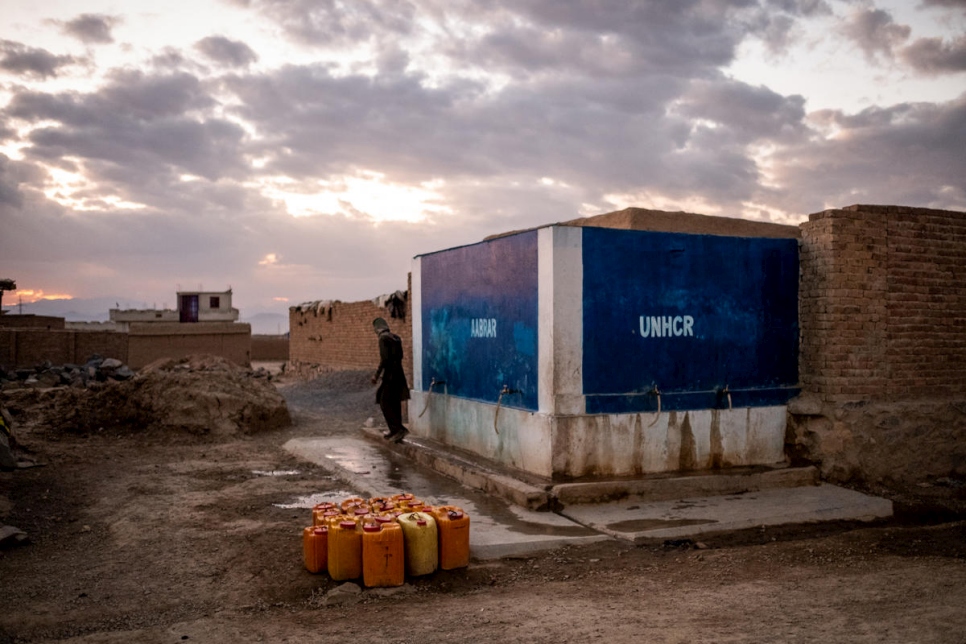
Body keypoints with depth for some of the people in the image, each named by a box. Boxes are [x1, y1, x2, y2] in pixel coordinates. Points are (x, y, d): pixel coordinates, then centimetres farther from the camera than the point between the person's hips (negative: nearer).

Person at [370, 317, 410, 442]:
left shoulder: (383, 338, -11)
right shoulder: (396, 337, 13)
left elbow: (384, 358, -19)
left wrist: (377, 375, -15)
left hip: (390, 374, -9)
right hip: (399, 373, 9)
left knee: (384, 402, -4)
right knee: (395, 402, 13)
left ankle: (399, 428, -12)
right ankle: (395, 431, 17)